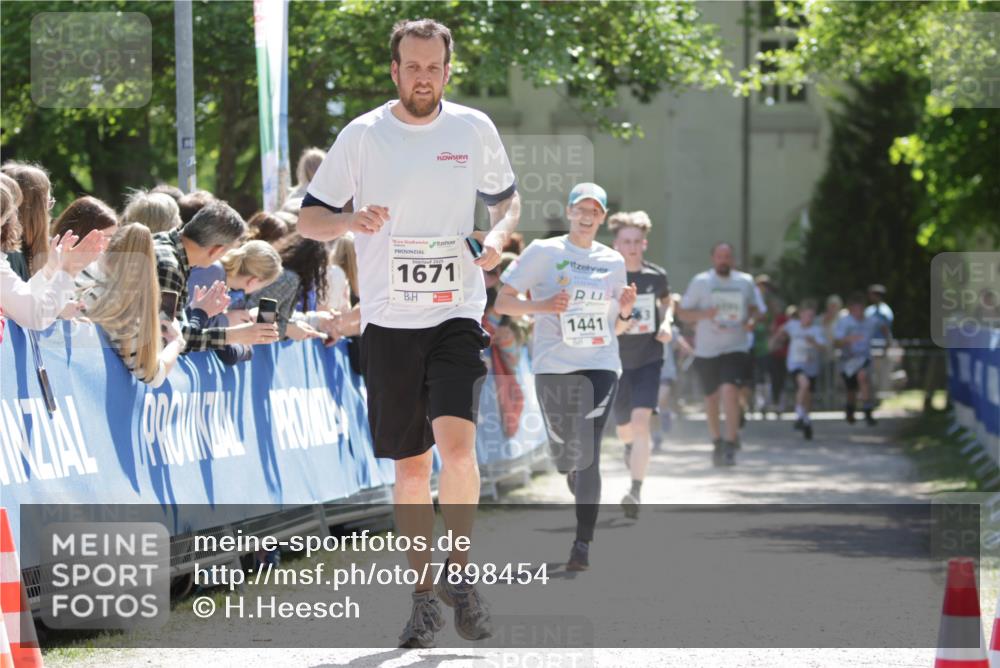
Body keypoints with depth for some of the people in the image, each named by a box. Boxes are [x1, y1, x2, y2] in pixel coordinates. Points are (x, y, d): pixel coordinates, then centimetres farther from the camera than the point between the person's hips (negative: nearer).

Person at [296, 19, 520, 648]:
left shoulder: (475, 129, 3)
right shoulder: (362, 136, -1)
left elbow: (507, 198, 18)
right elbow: (309, 218, 5)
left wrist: (499, 236, -4)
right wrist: (351, 220, -17)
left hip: (456, 316, -1)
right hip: (388, 320, 1)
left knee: (457, 442, -20)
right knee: (411, 466, 5)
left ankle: (460, 573, -2)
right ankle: (424, 596, 18)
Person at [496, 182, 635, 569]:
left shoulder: (613, 261, 13)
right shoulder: (544, 252, 3)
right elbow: (502, 303, 0)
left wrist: (624, 311, -2)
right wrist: (542, 305, -16)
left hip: (600, 365, 1)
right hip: (553, 365, -1)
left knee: (588, 452, -12)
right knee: (564, 454, 4)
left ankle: (583, 543, -12)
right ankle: (581, 492, 40)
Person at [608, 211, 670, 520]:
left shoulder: (656, 276, -3)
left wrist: (666, 323, 1)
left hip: (649, 358, 0)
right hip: (617, 360, 0)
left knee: (641, 420, -19)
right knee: (624, 427, 14)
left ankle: (635, 491, -21)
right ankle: (630, 447, 52)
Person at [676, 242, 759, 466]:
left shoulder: (745, 282, 7)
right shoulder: (700, 282, 0)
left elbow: (753, 307, 21)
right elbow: (682, 312, 1)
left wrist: (752, 320, -2)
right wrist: (704, 314, -17)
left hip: (735, 348, -1)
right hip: (706, 350, 1)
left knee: (730, 390, -20)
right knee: (712, 397, 10)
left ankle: (731, 444, -16)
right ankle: (717, 441, 30)